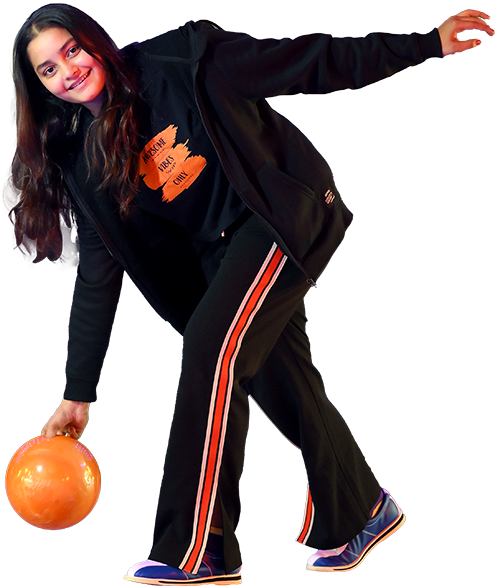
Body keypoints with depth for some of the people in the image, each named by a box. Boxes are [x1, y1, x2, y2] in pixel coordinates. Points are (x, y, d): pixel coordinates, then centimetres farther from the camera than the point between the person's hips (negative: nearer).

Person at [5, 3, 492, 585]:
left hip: (285, 217, -6)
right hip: (217, 253, 6)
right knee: (282, 383, 8)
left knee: (210, 350, -20)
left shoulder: (178, 63, -16)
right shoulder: (81, 163, -2)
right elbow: (98, 278, 0)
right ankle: (361, 514, 32)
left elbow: (305, 62, -11)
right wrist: (77, 394, -3)